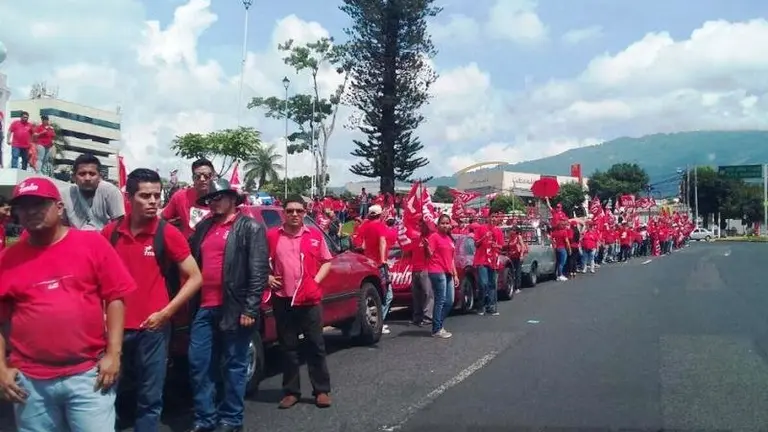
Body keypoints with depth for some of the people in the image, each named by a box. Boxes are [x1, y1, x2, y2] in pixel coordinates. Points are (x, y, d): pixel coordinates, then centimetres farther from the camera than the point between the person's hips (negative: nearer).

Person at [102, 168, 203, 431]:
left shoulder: (167, 234, -6)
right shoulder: (110, 232, 3)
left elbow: (195, 278, -4)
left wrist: (165, 313, -10)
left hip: (152, 328, -3)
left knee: (149, 398, 6)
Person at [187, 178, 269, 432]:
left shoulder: (250, 228, -3)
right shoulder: (203, 227, 16)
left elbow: (259, 271, -10)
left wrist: (250, 309, -16)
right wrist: (192, 302, 7)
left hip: (233, 308, -6)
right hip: (203, 308, 6)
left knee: (233, 365, 5)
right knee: (198, 364, 7)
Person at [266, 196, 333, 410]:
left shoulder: (315, 235, 4)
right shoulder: (272, 236, 3)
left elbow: (327, 261, 11)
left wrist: (317, 280, -3)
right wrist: (268, 277, -1)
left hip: (310, 299, 0)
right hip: (283, 300, 0)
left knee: (316, 345, 5)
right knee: (288, 347, 8)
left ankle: (322, 390, 15)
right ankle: (291, 391, 19)